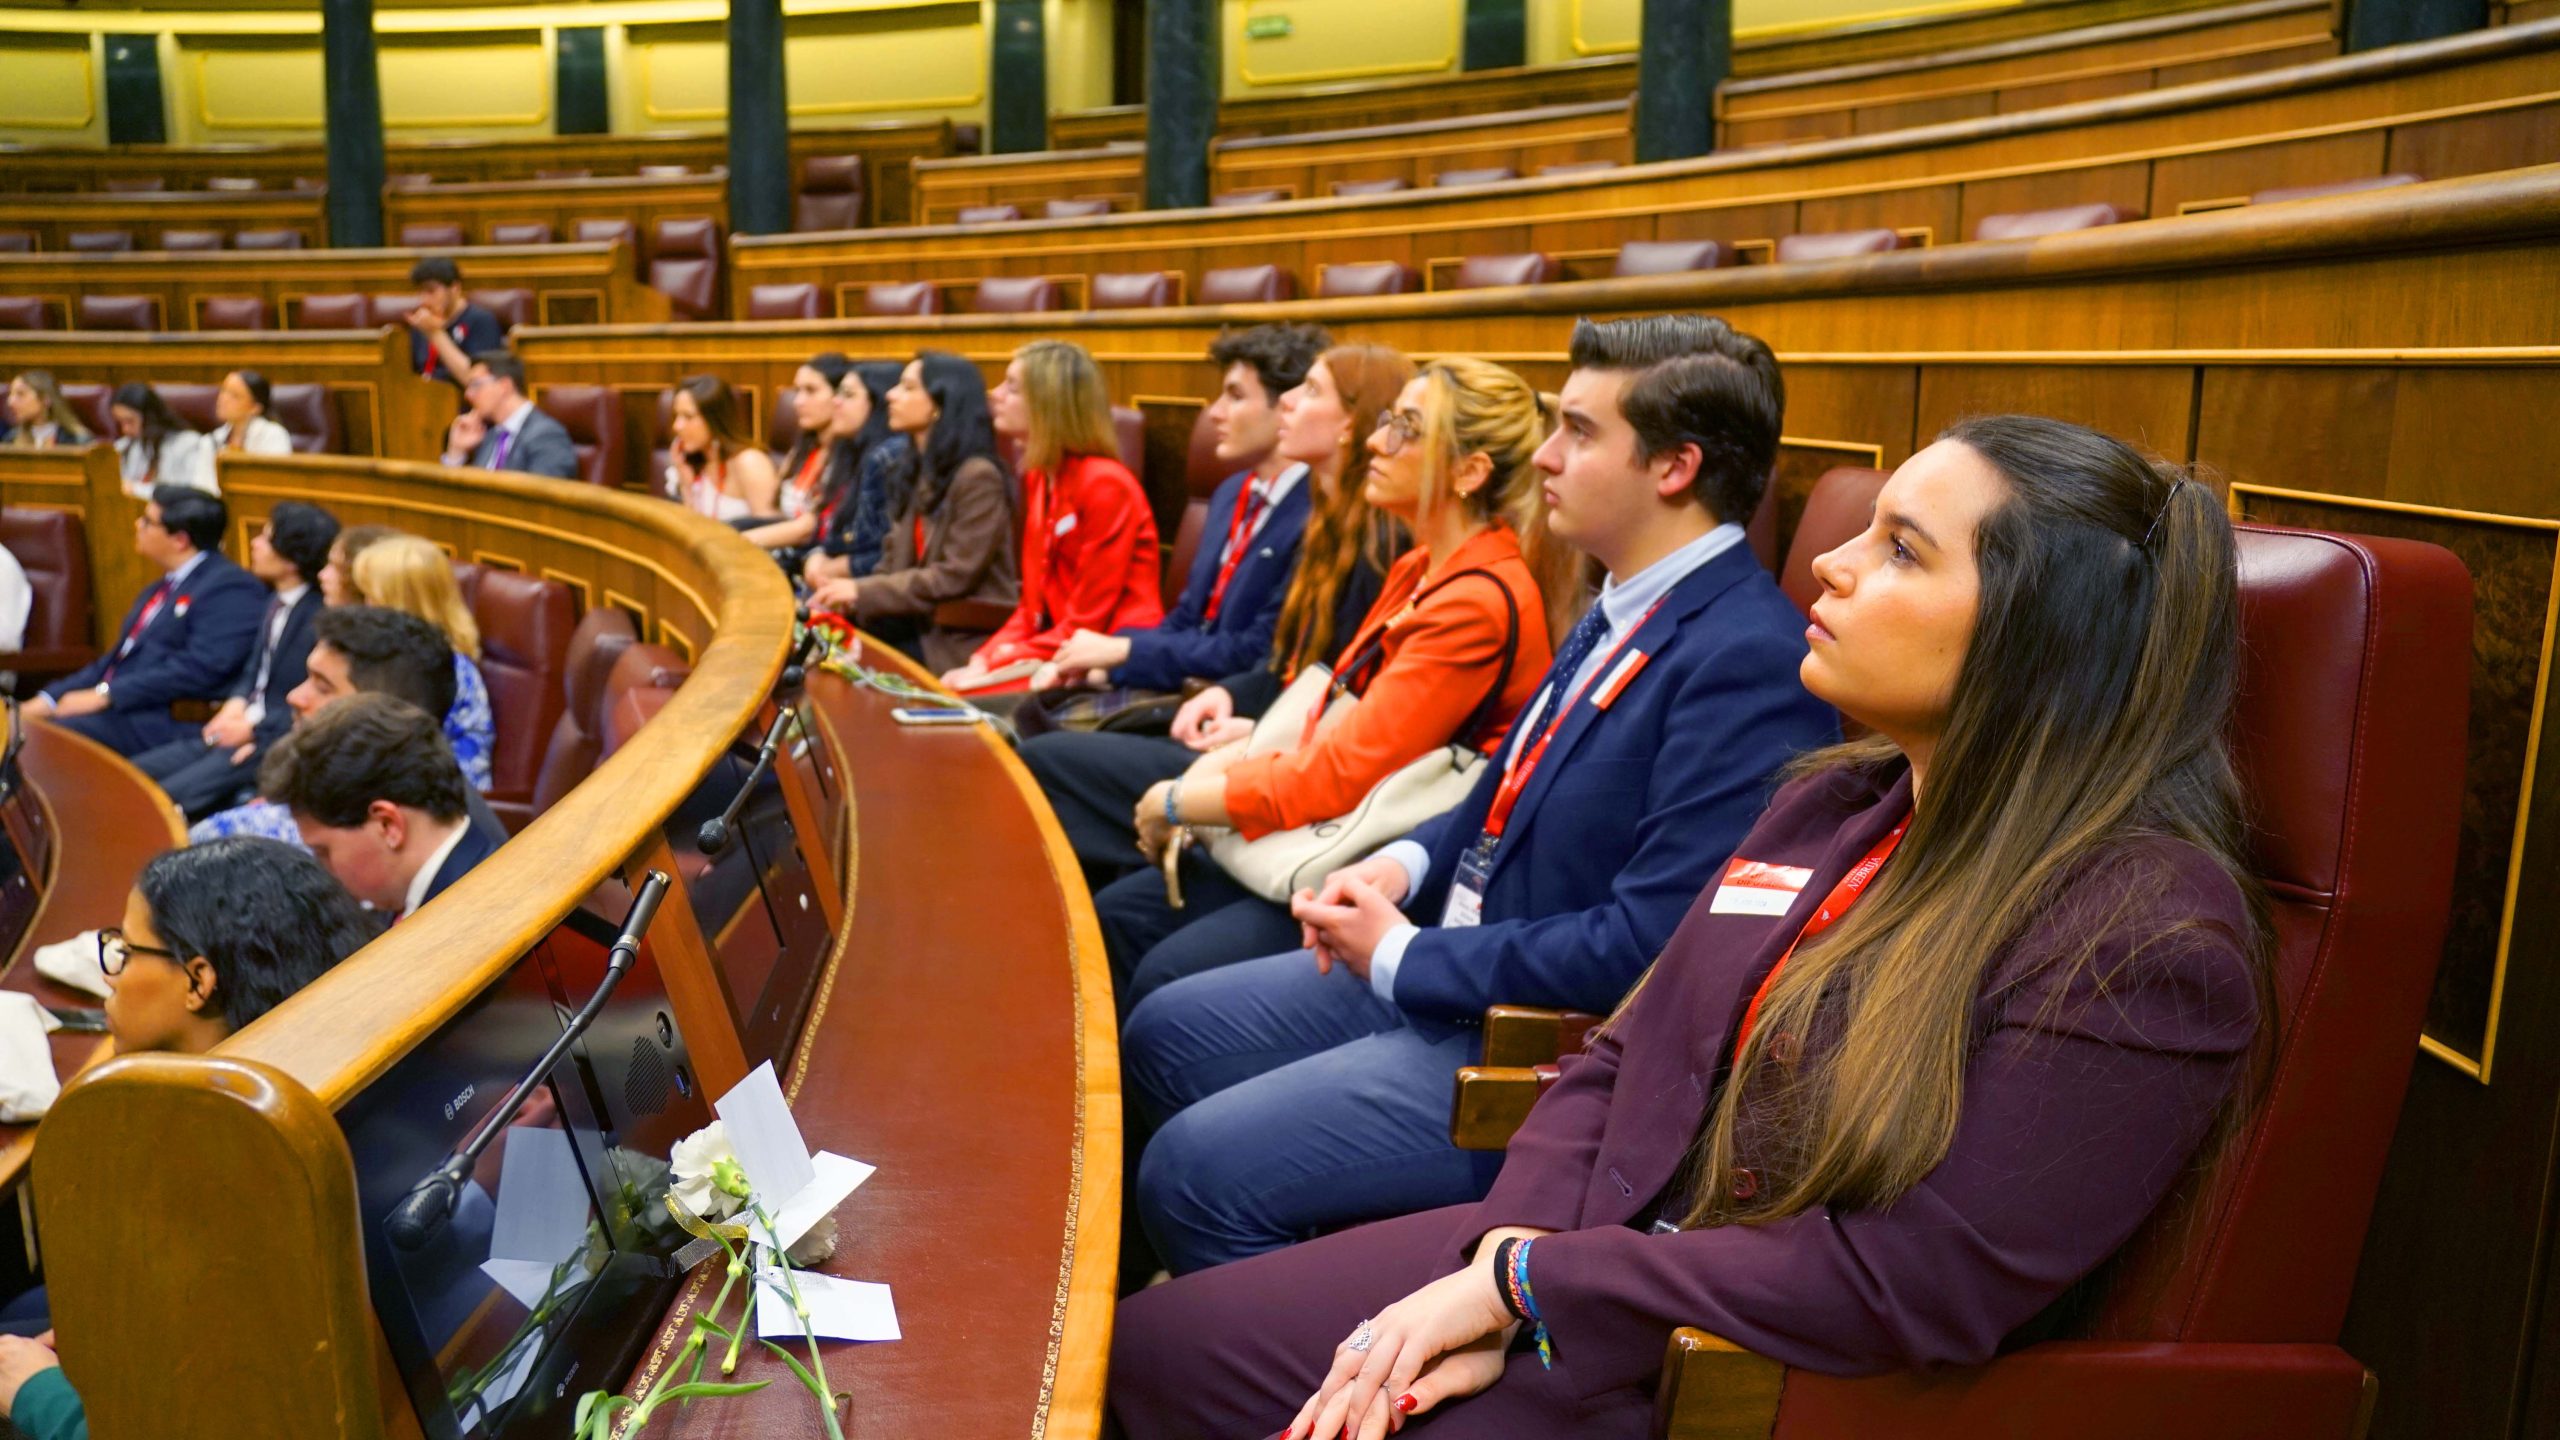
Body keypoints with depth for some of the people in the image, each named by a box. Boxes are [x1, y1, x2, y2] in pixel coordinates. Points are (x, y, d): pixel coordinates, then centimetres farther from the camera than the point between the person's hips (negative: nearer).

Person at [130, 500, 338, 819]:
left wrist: (253, 729, -15)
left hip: (278, 740, -10)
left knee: (170, 795, -21)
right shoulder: (276, 601, 13)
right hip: (241, 724, 10)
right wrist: (237, 703, 0)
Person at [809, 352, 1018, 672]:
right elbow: (894, 563, 13)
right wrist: (848, 596, -6)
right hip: (919, 624, 7)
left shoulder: (979, 477, -12)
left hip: (963, 640, -7)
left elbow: (954, 577, -18)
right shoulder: (918, 471, 16)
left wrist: (863, 592, -17)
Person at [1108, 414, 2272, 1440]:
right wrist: (1493, 1276, -11)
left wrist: (1529, 1284, -17)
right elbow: (1621, 1059, 5)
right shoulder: (1831, 803, 4)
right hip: (1585, 1256, 7)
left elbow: (1909, 1287, -23)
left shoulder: (2145, 937, -20)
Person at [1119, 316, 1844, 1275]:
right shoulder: (1624, 611, 8)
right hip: (1441, 967, 10)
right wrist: (1406, 865, 1)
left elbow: (1649, 948, -26)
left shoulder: (1750, 660, -22)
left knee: (1197, 1166, -17)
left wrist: (1404, 960, -16)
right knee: (1163, 1040, 12)